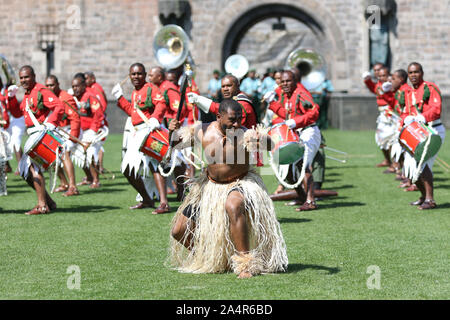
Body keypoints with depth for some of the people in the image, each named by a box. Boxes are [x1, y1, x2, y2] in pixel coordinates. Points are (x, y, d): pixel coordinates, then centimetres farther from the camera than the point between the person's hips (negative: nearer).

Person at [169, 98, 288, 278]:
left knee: (233, 206, -41)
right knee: (179, 231, 3)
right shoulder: (204, 131, -11)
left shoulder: (244, 135, -23)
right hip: (211, 185, 5)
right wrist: (174, 131, -19)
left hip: (240, 183, -5)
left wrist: (262, 139, -62)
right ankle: (204, 259, 35)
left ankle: (246, 264, -31)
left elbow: (269, 145, -39)